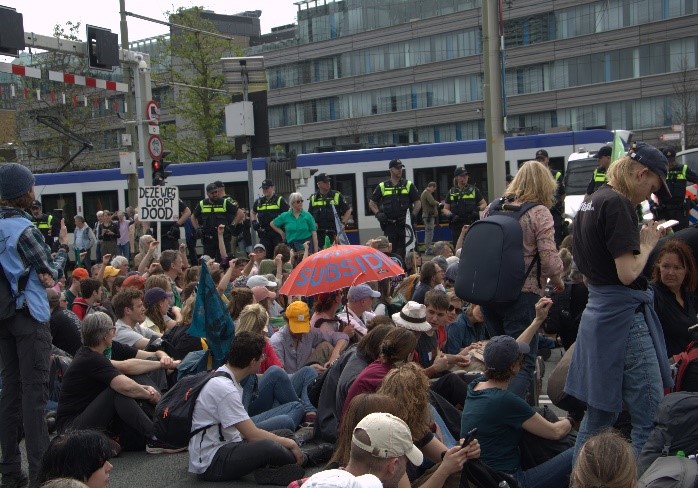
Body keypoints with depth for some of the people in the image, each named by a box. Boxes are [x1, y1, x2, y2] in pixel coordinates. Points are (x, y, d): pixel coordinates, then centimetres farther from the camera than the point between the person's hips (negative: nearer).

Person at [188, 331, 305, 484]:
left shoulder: (220, 377, 9)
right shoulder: (225, 388, -21)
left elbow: (245, 429, 16)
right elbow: (252, 435, -20)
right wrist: (290, 444, -9)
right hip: (210, 463, -10)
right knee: (269, 447, -32)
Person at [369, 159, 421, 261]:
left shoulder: (409, 185, 7)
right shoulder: (382, 186, 8)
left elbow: (418, 203, 8)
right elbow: (372, 203, 15)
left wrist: (413, 215, -7)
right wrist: (378, 214, -1)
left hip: (404, 224, -1)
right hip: (389, 225, 1)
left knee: (405, 251, -4)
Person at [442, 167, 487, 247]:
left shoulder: (474, 190, 8)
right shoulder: (451, 192, 11)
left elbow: (484, 204, 11)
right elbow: (445, 209, 12)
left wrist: (478, 209, -10)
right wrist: (451, 215, -9)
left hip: (472, 225, -2)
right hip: (456, 227, 2)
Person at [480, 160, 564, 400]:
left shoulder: (493, 208, 8)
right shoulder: (539, 212, -8)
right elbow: (549, 258, -14)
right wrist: (557, 281, 6)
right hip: (522, 293, -6)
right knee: (523, 363, -2)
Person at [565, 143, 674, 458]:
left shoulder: (589, 202, 14)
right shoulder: (618, 204, -15)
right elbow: (628, 273, -21)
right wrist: (647, 245, -3)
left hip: (597, 311, 10)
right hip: (624, 315, -10)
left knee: (599, 414, 18)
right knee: (650, 419, -3)